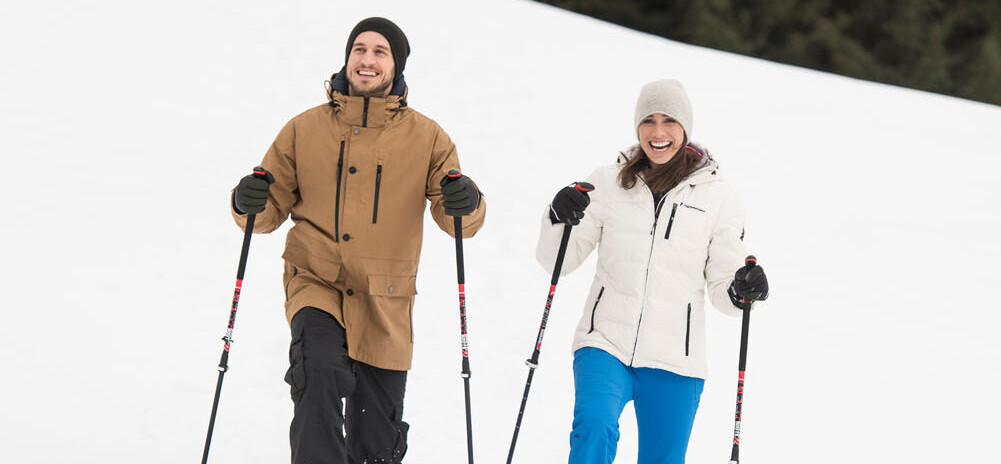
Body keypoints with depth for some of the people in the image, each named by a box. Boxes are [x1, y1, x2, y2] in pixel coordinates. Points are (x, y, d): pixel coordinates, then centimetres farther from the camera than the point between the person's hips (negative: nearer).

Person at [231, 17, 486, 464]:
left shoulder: (426, 138, 5)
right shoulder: (305, 130, 5)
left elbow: (459, 223, 0)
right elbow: (273, 208, 10)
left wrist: (466, 203, -23)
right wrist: (250, 202, -13)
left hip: (385, 300, 1)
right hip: (315, 283, -1)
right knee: (320, 368, -32)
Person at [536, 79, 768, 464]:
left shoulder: (716, 196, 5)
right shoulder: (608, 183, 6)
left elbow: (722, 289, 8)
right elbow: (557, 261, 8)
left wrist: (742, 291, -15)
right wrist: (559, 219, -12)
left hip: (673, 360, 1)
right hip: (605, 344, 0)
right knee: (595, 425, -28)